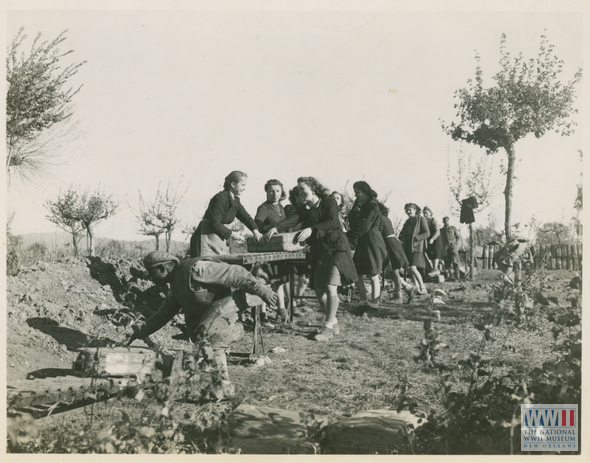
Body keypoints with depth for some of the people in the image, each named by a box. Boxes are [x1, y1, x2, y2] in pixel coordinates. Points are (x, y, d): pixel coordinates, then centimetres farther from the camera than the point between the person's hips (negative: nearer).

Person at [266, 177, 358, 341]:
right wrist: (276, 228, -25)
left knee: (330, 287, -14)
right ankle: (334, 323, 19)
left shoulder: (329, 201, -4)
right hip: (318, 251, 6)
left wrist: (312, 230, -32)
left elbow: (333, 222, -20)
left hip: (336, 247, -6)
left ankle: (328, 327, -8)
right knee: (319, 290, 3)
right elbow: (291, 219, -6)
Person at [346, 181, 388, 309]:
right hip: (362, 243, 9)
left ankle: (374, 304, 5)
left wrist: (347, 236, -17)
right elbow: (354, 224, 13)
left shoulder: (372, 206, -11)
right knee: (356, 273, 5)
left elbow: (363, 228, -18)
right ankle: (364, 302, 10)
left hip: (371, 242, -9)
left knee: (373, 275, -2)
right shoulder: (361, 206, 17)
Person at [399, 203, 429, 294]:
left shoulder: (421, 219, -2)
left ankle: (423, 287, -8)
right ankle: (417, 288, 12)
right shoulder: (408, 221, 18)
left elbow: (427, 233, -9)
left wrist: (415, 238, -19)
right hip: (408, 247, 7)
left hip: (417, 247, -7)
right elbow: (402, 233, 24)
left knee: (413, 268, -17)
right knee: (412, 269, 6)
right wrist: (401, 238, 1)